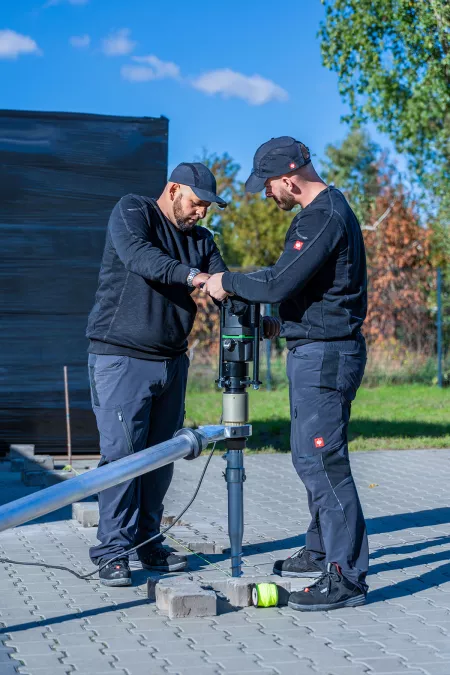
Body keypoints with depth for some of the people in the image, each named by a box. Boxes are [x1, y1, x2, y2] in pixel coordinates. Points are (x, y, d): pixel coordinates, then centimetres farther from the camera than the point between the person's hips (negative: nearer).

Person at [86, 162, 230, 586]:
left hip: (171, 361, 7)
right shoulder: (131, 212, -4)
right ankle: (112, 551, -5)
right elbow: (137, 255, -24)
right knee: (121, 452, -10)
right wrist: (193, 276, -37)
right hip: (121, 359, -6)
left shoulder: (201, 240, 13)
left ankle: (148, 542, 17)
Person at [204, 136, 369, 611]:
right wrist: (284, 324, 19)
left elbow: (278, 283, -22)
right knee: (311, 457, 19)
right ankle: (321, 551, 31)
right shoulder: (325, 209, 15)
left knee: (321, 460, -10)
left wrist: (227, 282, -8)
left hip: (324, 356, -11)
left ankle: (346, 576, -8)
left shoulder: (324, 218, -19)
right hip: (315, 352, 11)